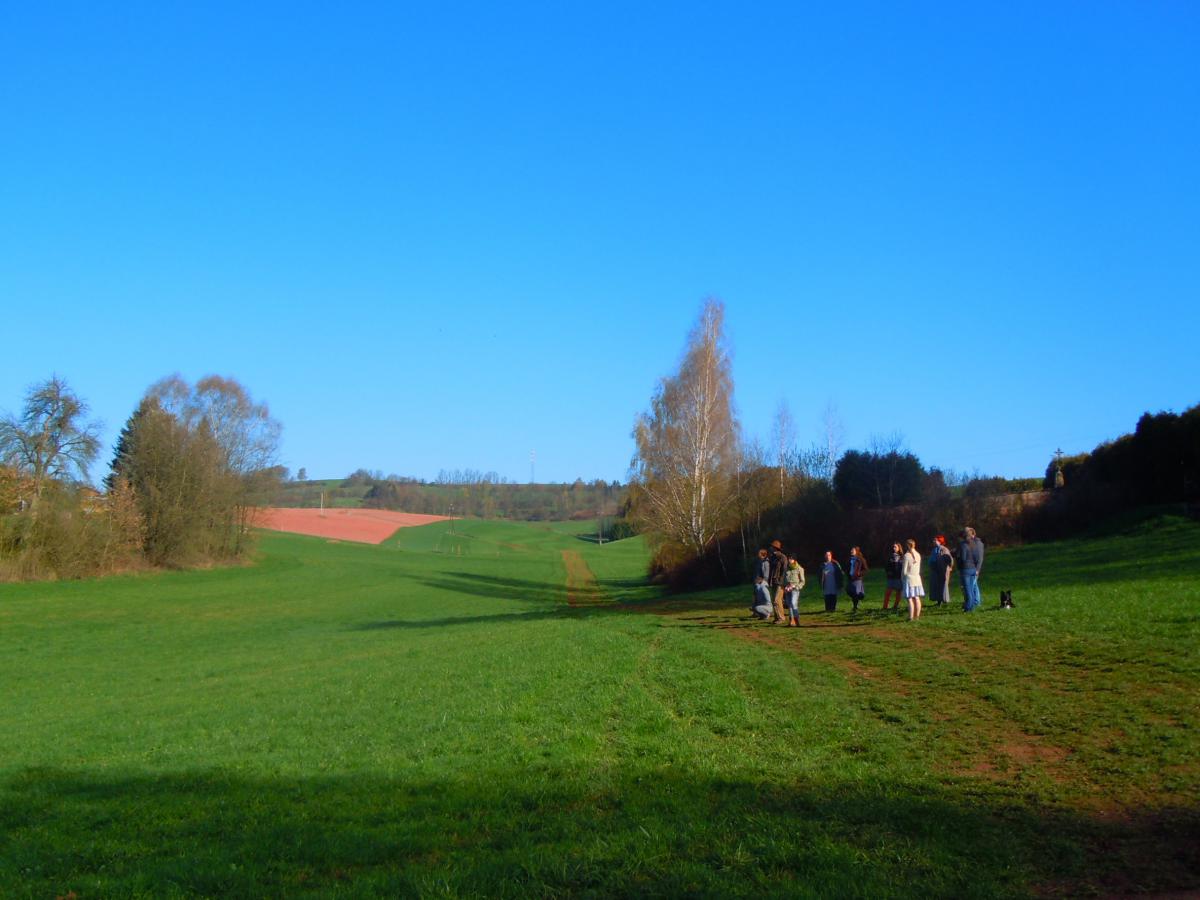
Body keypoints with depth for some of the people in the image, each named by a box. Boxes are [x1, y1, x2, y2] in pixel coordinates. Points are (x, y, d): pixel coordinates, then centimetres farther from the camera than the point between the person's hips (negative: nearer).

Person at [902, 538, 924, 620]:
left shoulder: (906, 555, -13)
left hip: (909, 578, -6)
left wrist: (902, 578, 5)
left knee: (910, 599, -5)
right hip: (917, 578, 6)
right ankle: (917, 616, 15)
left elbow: (904, 571, -11)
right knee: (917, 598, 11)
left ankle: (911, 617, -6)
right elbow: (918, 569, 12)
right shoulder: (918, 555, 5)